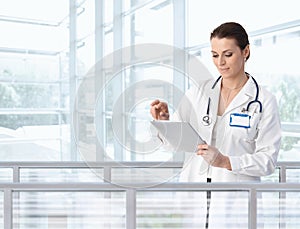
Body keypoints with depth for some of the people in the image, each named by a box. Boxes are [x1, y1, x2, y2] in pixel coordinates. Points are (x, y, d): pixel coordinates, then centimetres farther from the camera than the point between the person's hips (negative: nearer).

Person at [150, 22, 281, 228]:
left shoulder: (264, 101, -5)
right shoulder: (199, 92, 2)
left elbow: (268, 160, -8)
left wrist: (225, 162, -21)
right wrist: (164, 120, -16)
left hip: (234, 202, -2)